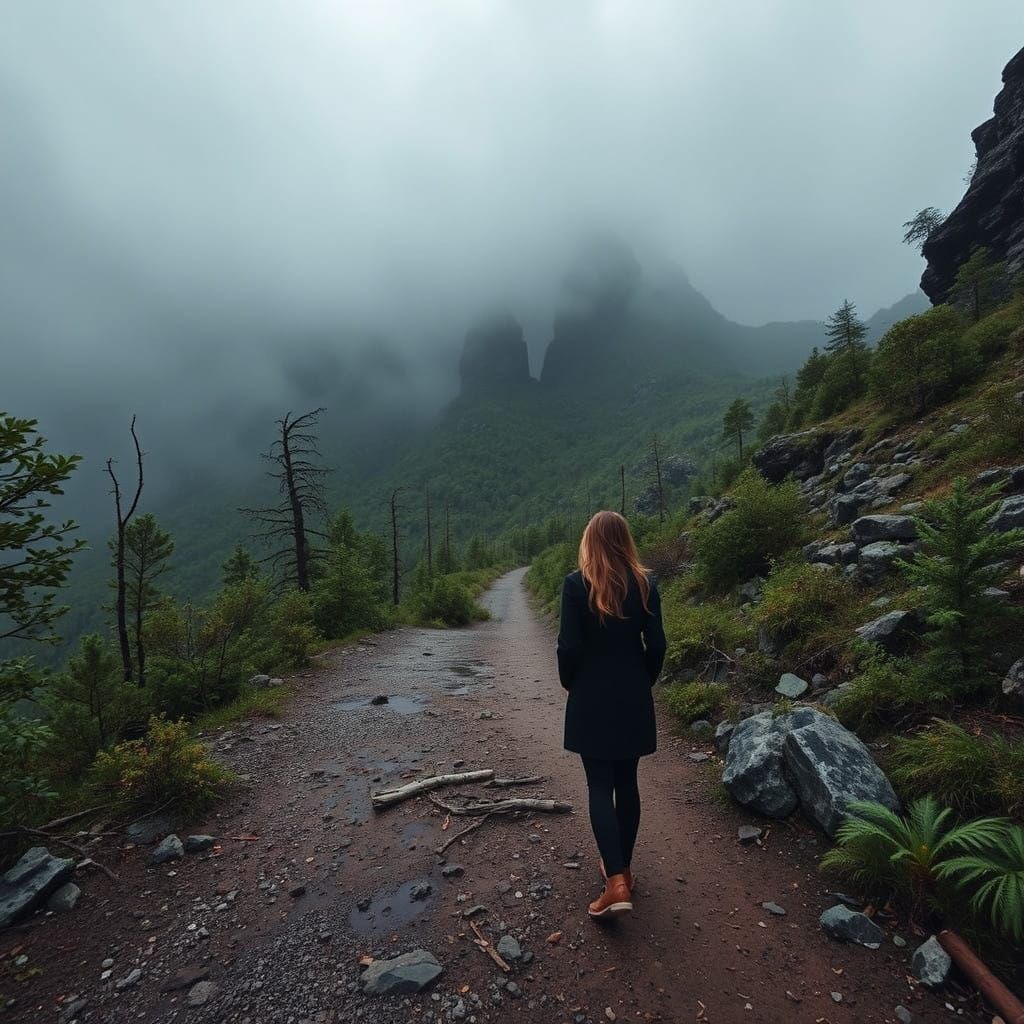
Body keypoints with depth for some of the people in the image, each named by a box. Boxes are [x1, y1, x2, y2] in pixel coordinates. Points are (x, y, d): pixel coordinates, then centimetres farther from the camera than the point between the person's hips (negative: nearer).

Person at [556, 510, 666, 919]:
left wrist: (569, 683, 5)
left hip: (591, 699, -3)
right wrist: (643, 683, 13)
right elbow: (656, 645, -2)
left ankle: (616, 883, 0)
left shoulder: (576, 583, -13)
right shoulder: (645, 583, -4)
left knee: (599, 787, 6)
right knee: (627, 784, 16)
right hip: (633, 700, 3)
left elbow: (569, 646, -13)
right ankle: (622, 867, 30)